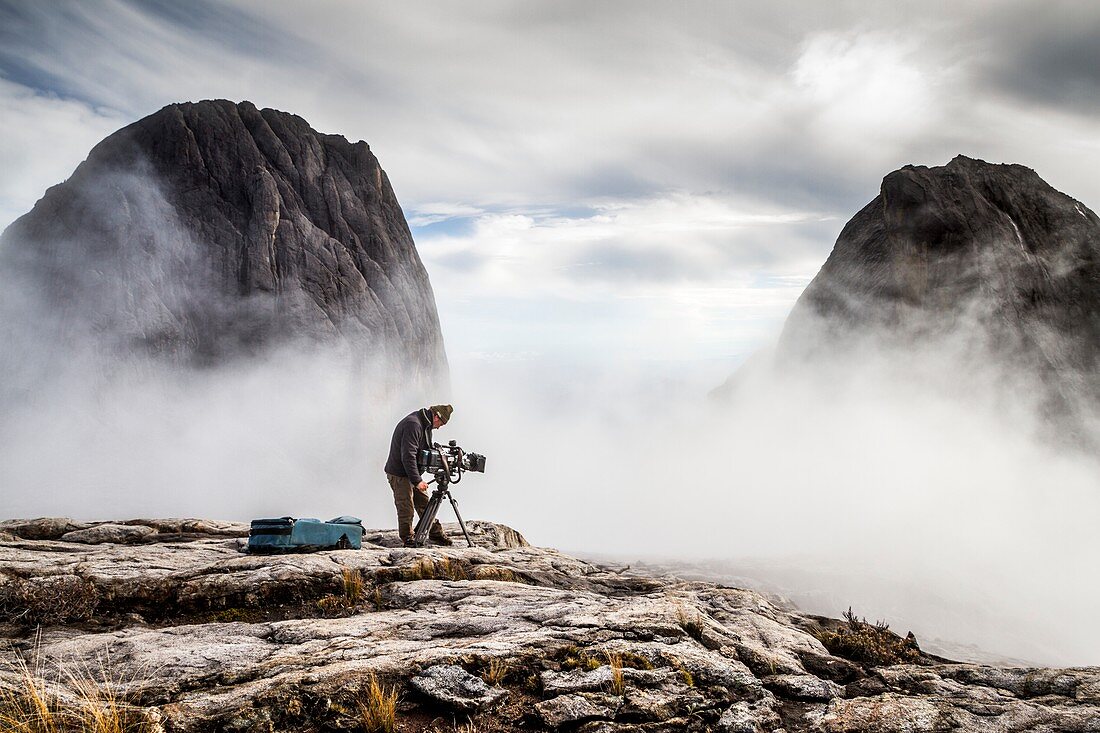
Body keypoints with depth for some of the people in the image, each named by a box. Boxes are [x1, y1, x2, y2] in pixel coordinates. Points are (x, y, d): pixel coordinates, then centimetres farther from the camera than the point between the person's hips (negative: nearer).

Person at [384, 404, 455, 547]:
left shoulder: (425, 425, 7)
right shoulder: (413, 424, -26)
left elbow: (425, 450, 20)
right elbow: (408, 455, -29)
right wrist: (417, 480, -26)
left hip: (413, 473, 9)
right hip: (400, 474, -9)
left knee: (424, 504, 13)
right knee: (406, 509, -1)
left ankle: (435, 534, 22)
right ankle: (408, 540, 12)